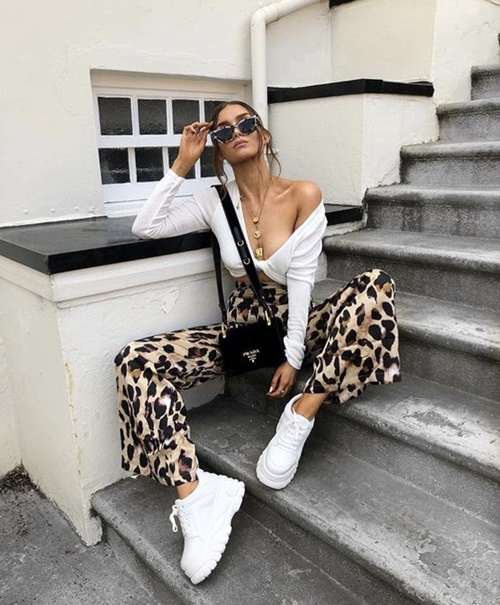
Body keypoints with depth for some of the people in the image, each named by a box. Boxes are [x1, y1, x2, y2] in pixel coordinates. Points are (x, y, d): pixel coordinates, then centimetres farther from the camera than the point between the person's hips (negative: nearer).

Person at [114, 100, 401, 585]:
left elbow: (301, 281, -11)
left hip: (294, 323, -1)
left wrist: (293, 357, -16)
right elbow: (144, 228, -4)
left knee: (376, 286, -28)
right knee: (136, 361, -21)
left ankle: (301, 415, -25)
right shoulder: (215, 202, 1)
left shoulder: (303, 195, -7)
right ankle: (193, 493, -26)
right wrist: (181, 165, -5)